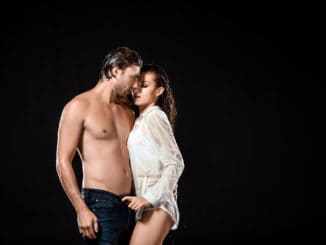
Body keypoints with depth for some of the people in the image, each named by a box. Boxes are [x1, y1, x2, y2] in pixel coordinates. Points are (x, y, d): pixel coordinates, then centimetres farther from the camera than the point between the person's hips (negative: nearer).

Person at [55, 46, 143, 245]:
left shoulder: (128, 111, 17)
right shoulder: (80, 106, -4)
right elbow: (63, 161, -9)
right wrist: (82, 209, -16)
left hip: (129, 205, 7)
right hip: (100, 205, -7)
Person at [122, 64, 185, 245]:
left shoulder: (154, 117, -7)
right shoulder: (141, 120, 19)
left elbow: (175, 163, -14)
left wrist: (150, 198, -20)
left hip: (156, 203, -9)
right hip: (150, 204, 9)